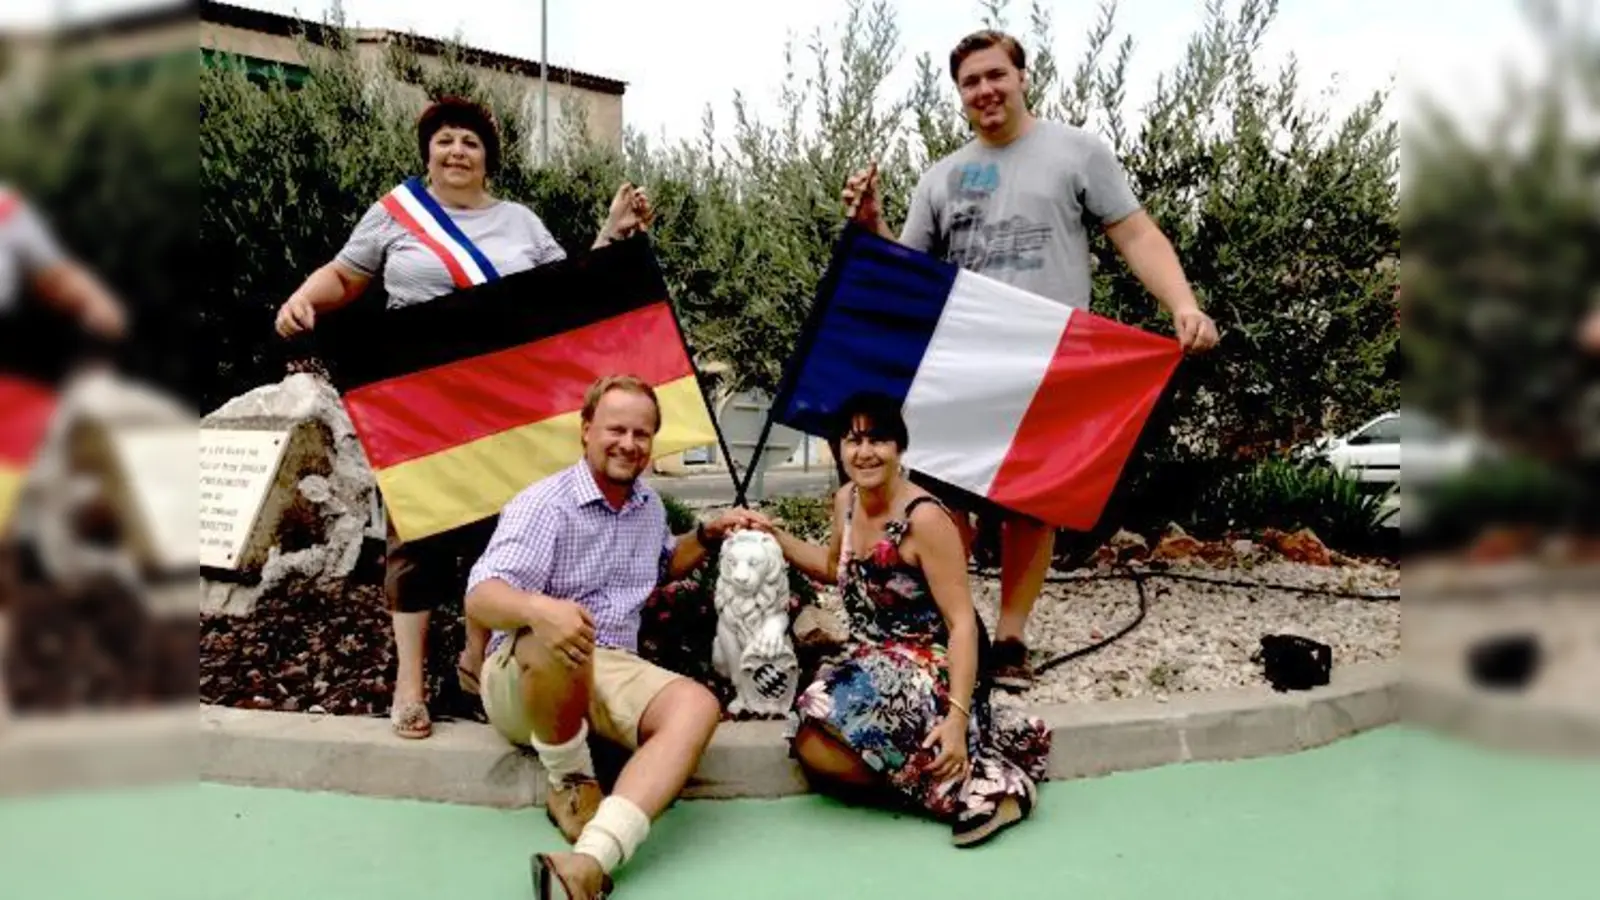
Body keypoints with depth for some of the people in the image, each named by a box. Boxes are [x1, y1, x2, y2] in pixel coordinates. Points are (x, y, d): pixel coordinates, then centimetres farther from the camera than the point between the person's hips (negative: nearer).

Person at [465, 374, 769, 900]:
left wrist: (709, 535, 12)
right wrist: (537, 608, -49)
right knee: (558, 645, -41)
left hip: (612, 671, 6)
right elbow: (481, 598, -25)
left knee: (697, 705, -25)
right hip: (522, 676, -5)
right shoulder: (544, 503, -12)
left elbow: (664, 567, 33)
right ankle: (571, 783, -12)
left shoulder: (649, 505, 11)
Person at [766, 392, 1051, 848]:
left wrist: (958, 716, -28)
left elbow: (962, 623, -19)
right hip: (872, 663, 7)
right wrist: (775, 536, 16)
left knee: (831, 725, -33)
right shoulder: (846, 501, 5)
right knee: (812, 747, -21)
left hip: (928, 668, -7)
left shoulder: (924, 518, -17)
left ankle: (971, 783, -18)